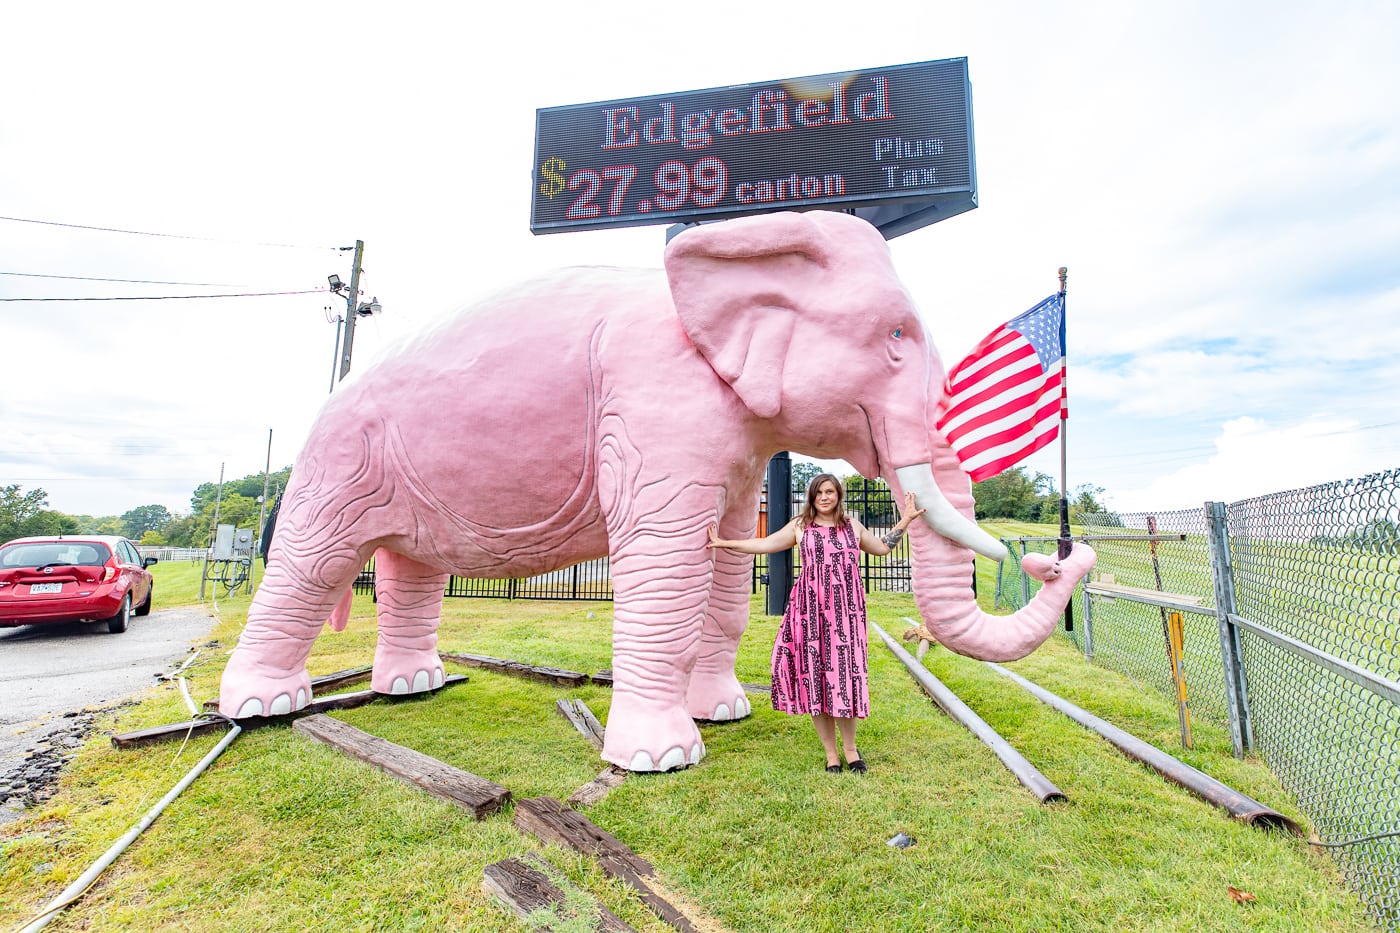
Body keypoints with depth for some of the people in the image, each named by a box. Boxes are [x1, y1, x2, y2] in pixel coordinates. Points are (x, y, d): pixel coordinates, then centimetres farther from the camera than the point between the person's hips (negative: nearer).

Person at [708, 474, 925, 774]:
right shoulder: (800, 526, 7)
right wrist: (725, 543, 2)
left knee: (844, 672, -1)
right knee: (814, 673, 1)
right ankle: (831, 751, 16)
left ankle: (849, 747, 19)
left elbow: (882, 547, 28)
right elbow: (765, 544, 6)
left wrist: (905, 521, 26)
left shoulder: (852, 526, 14)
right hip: (811, 609, -1)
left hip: (846, 611, 1)